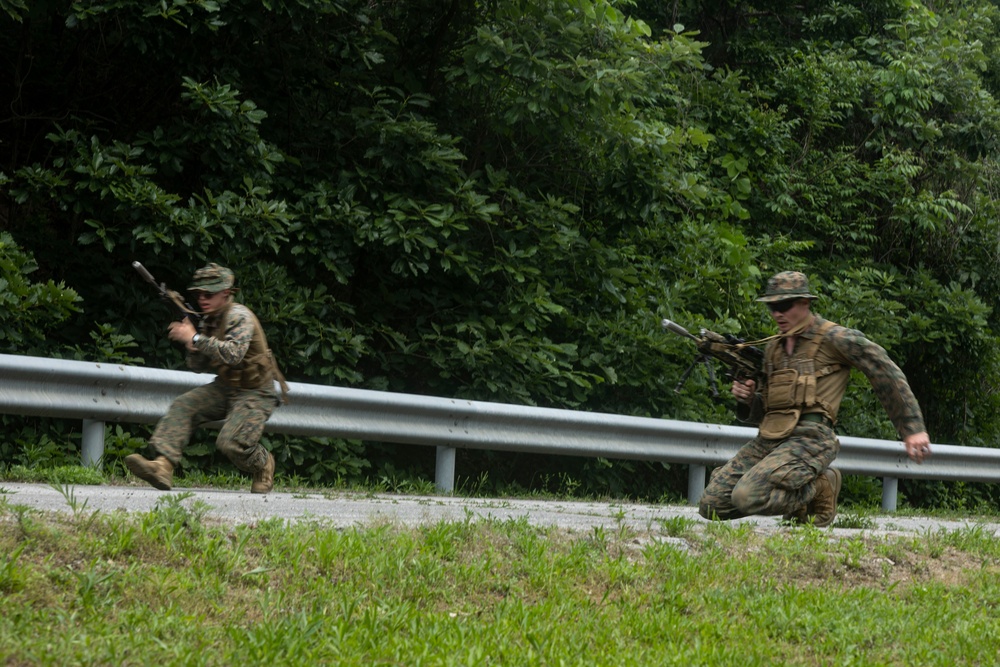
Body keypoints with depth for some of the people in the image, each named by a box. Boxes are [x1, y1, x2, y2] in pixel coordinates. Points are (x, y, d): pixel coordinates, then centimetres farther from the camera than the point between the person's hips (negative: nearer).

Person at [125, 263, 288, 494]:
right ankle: (163, 466, -28)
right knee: (182, 406, -15)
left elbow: (234, 354, -36)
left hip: (255, 394, -8)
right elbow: (200, 367, 9)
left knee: (230, 443, -25)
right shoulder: (209, 321, 7)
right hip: (225, 388, 8)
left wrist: (195, 338, -34)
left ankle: (264, 464, 8)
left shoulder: (239, 316, -18)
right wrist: (191, 346, -13)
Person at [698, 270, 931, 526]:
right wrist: (748, 397, 5)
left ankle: (818, 489, -2)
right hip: (767, 440, 8)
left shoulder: (835, 338, -1)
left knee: (747, 498, -29)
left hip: (809, 438, -8)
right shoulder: (773, 347, 20)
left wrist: (913, 429, -5)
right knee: (711, 505, -3)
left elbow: (889, 377, -1)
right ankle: (797, 493, 14)